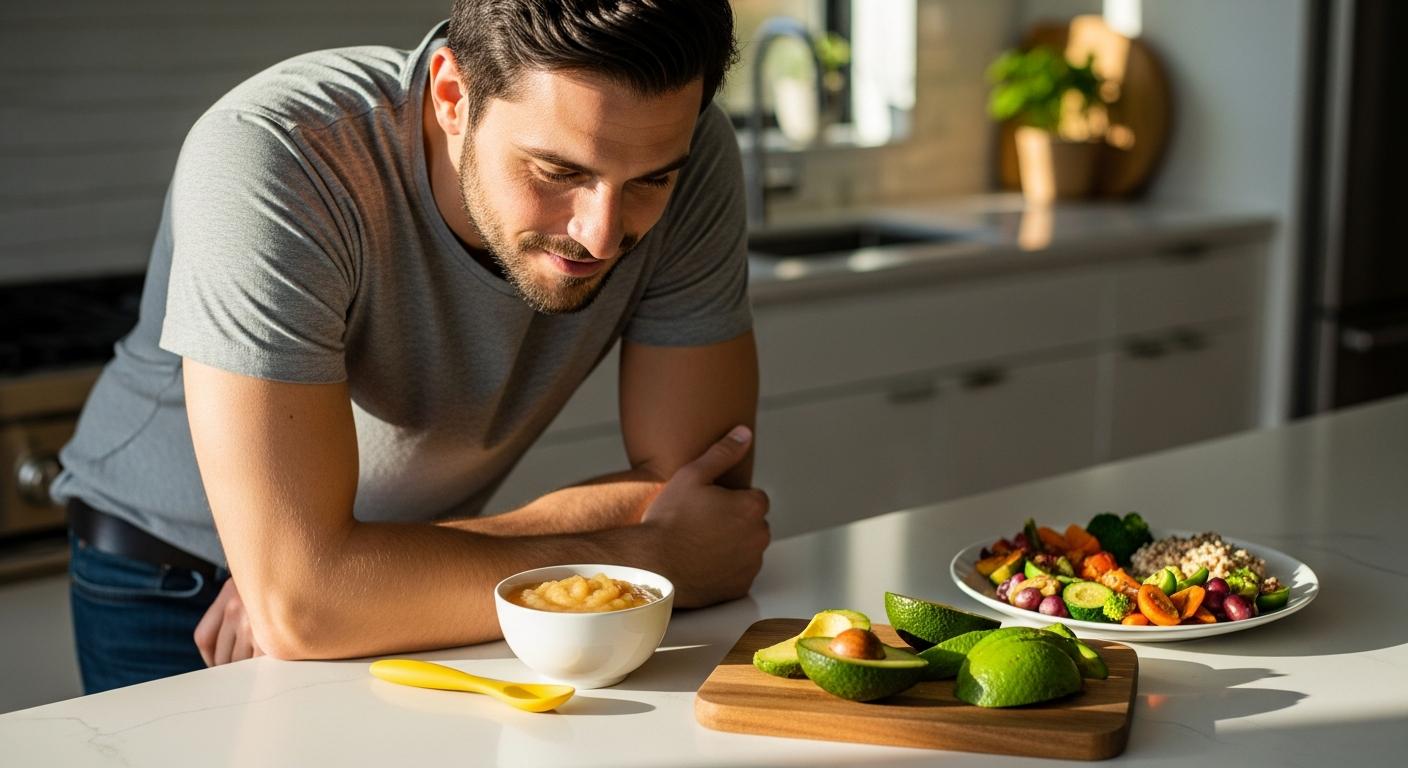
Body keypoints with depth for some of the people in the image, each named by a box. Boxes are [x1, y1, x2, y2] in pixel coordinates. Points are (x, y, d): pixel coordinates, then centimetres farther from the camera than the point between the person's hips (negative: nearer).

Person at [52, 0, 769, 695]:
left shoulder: (694, 158, -20)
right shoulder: (263, 157, -32)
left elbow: (693, 483, -15)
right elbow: (295, 599, -36)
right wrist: (652, 557, -27)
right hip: (172, 578, -4)